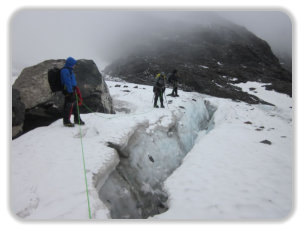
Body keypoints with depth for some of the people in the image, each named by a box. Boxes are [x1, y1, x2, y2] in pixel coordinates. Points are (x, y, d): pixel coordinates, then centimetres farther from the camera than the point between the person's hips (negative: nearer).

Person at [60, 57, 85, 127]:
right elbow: (67, 82, -20)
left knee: (74, 105, 16)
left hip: (72, 90, 10)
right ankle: (66, 121, 3)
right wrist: (70, 91, -22)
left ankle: (77, 119, 27)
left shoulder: (69, 70, 17)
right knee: (68, 105, -6)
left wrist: (75, 88, 24)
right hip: (68, 91, -10)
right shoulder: (65, 71, -15)